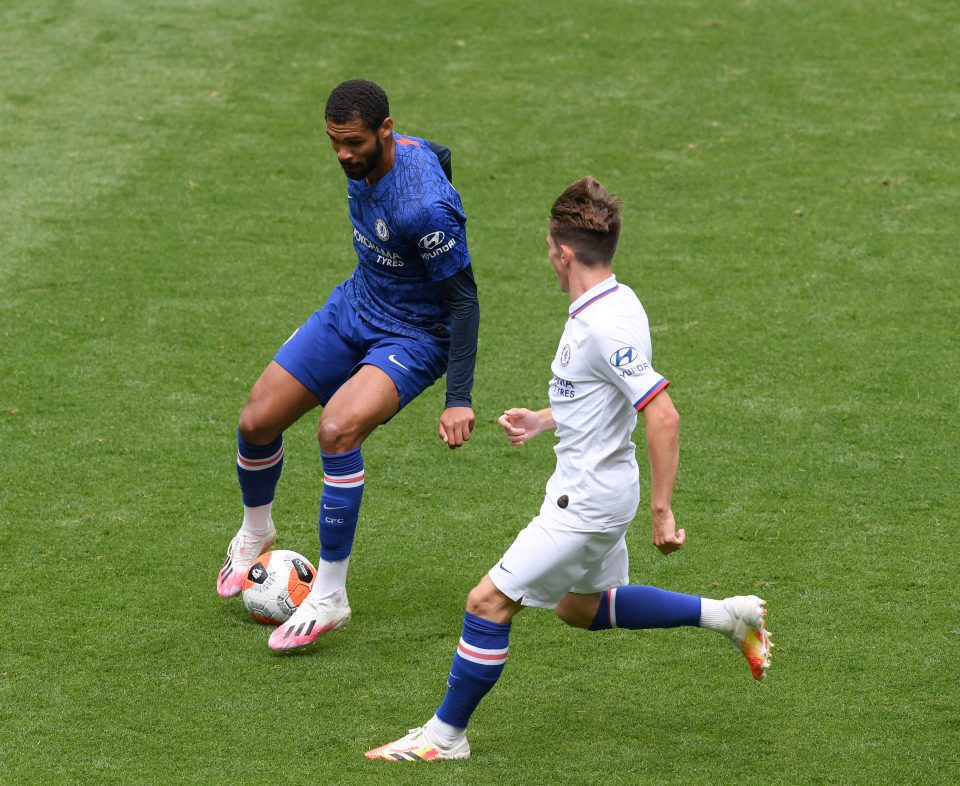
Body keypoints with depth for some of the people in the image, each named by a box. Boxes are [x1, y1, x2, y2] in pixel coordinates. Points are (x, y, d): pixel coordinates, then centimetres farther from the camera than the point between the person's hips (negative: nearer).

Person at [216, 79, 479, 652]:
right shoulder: (364, 159, -9)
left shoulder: (424, 205, -33)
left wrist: (460, 400, -28)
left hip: (413, 337, -8)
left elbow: (464, 300, -25)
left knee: (338, 429, -32)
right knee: (257, 422, 3)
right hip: (354, 305, 8)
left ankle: (329, 598, -20)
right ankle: (255, 533, 36)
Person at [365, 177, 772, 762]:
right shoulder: (608, 304, 3)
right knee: (580, 608, 26)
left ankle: (446, 735, 8)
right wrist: (546, 420, 19)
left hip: (589, 500, -10)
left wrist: (662, 512, -28)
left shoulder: (607, 325, -27)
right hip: (589, 488, 10)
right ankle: (728, 615, 27)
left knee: (489, 604, -4)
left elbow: (663, 416, -30)